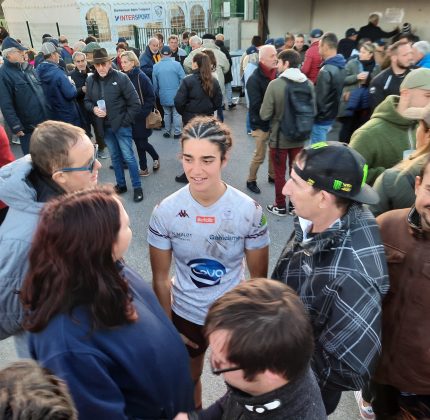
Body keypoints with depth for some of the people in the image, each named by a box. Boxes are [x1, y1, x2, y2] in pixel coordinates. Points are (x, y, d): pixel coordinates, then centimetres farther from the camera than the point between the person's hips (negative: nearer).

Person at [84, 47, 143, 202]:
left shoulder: (121, 78, -11)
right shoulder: (91, 80, 1)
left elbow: (135, 103, -10)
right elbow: (87, 101, 12)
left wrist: (125, 121, -11)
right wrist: (93, 109, -10)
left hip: (121, 125, -4)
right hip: (104, 126, 4)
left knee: (128, 156, -1)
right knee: (114, 157, 15)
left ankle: (137, 187, 12)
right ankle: (121, 184, 30)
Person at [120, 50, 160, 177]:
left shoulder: (141, 76, -11)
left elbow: (151, 97, -11)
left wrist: (142, 112, -16)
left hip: (141, 117, -5)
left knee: (142, 143, 0)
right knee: (139, 142, 11)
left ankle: (155, 157, 27)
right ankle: (144, 168, 25)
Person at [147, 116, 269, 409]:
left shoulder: (249, 210, -21)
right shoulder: (165, 211, -19)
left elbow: (259, 276, -8)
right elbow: (161, 278, -7)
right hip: (185, 315, 2)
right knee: (189, 379, 28)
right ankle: (194, 413, 61)